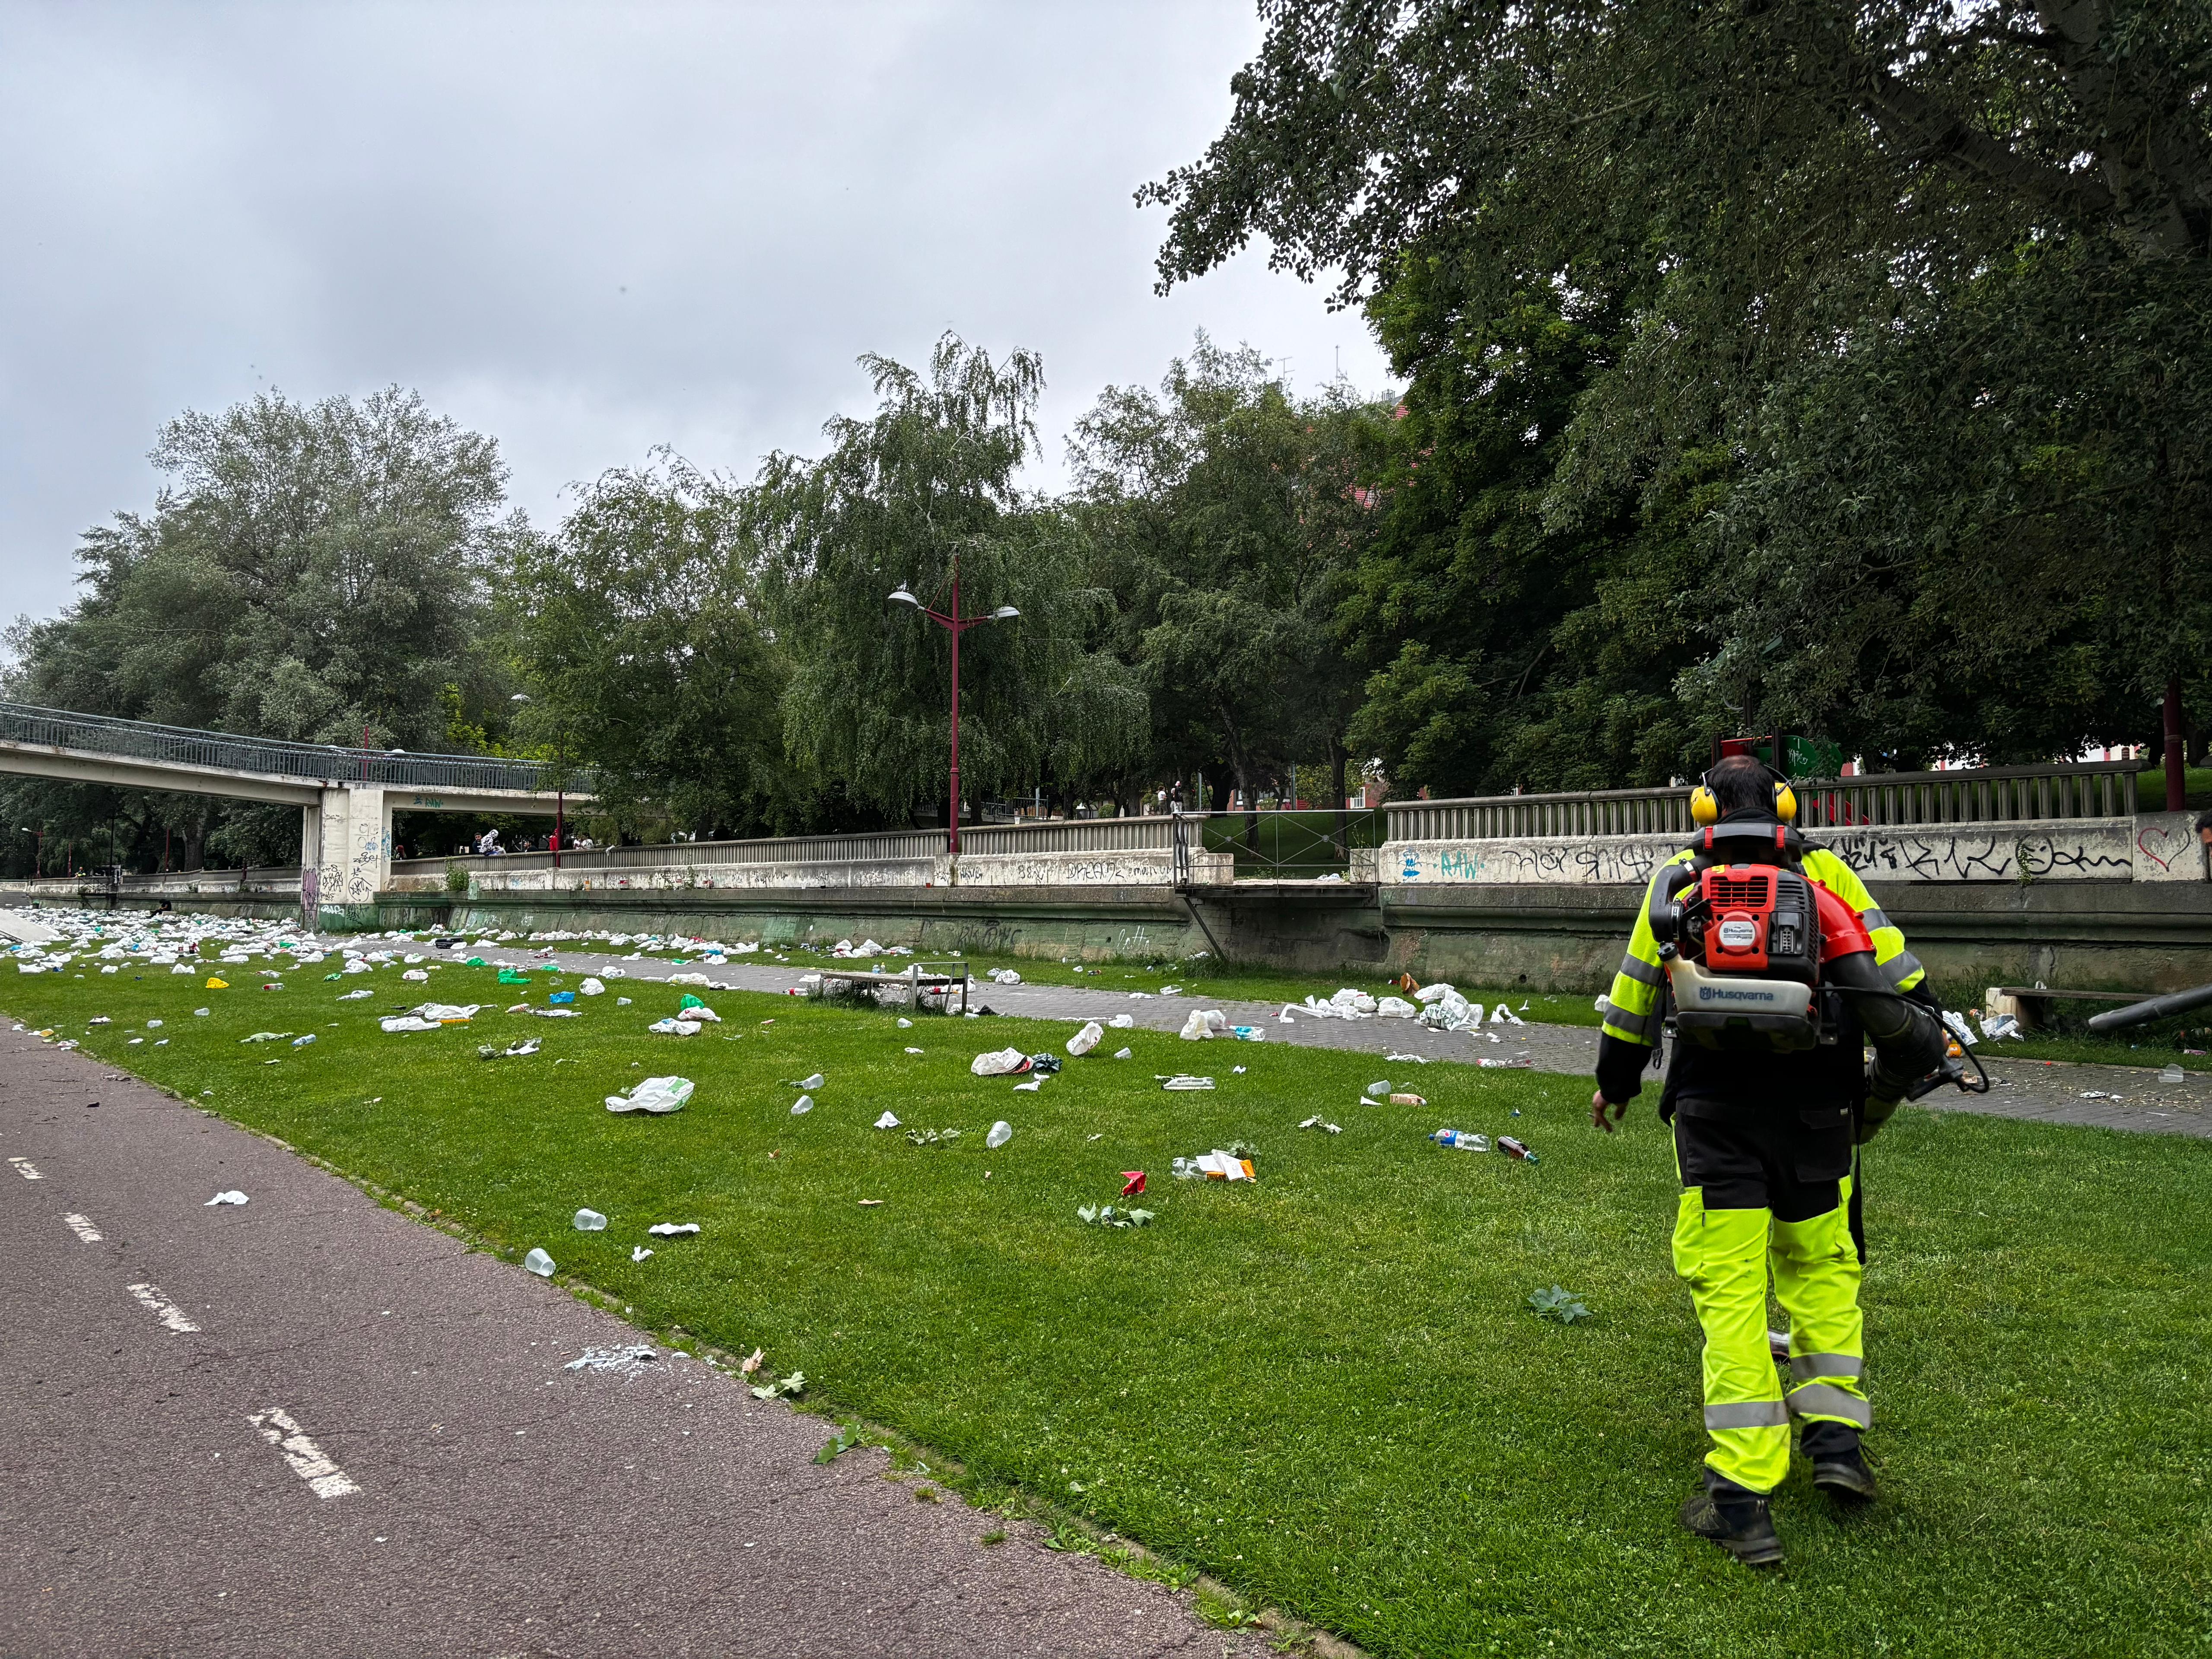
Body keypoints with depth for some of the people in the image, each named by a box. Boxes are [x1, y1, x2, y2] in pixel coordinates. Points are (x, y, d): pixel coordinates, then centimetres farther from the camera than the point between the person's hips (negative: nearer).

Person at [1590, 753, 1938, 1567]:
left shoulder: (1679, 876, 6)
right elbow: (1900, 978, 4)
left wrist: (1615, 1085, 23)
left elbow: (1636, 991, 10)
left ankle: (1743, 1498, 1)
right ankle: (1836, 1436, 19)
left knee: (1730, 1292, 1)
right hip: (1816, 1110, 2)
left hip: (1715, 1112, -2)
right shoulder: (1828, 870, 8)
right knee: (1821, 1265, 23)